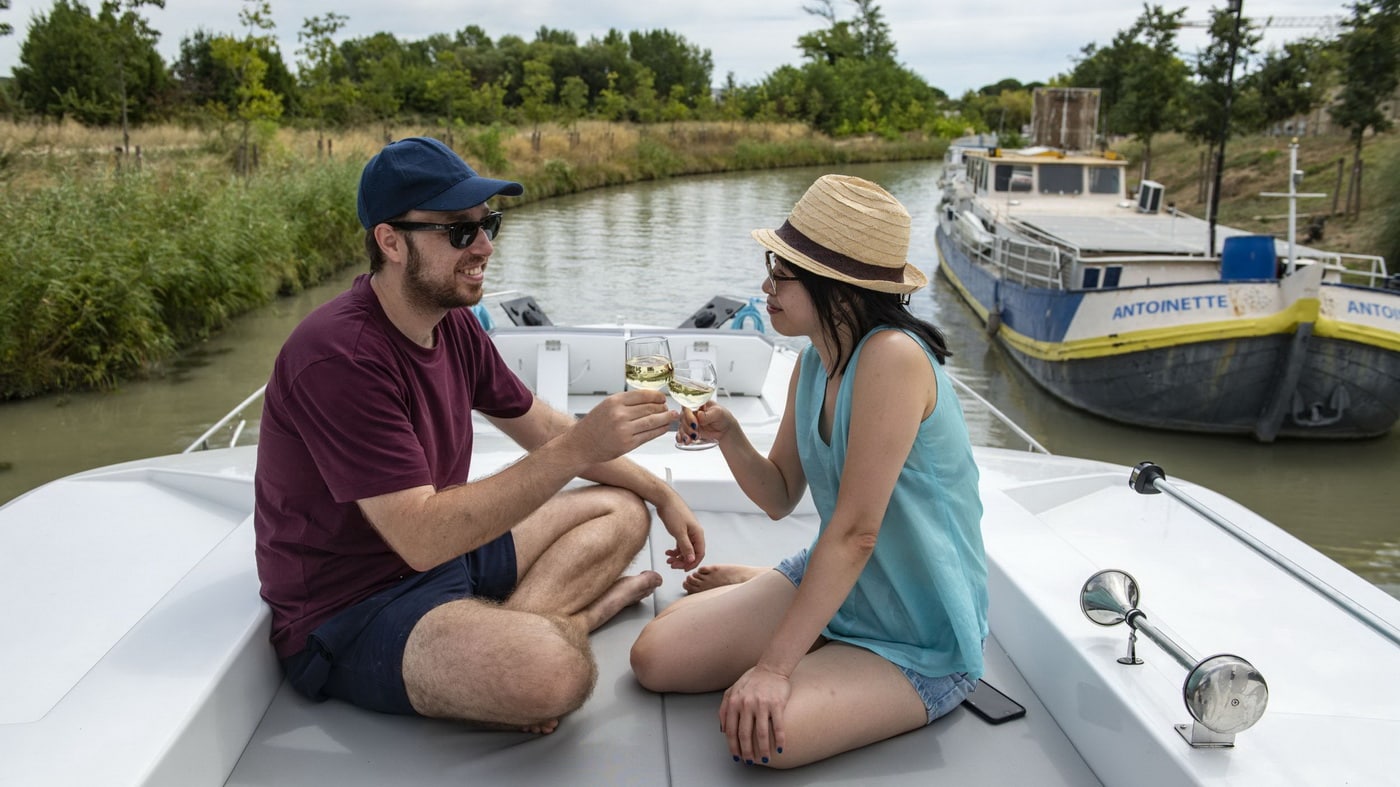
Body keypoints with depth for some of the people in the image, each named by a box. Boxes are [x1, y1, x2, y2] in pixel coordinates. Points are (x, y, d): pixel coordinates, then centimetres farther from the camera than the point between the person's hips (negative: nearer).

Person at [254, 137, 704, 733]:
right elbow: (421, 538, -30)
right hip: (351, 613, -10)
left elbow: (543, 429, 15)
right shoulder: (342, 357, -25)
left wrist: (662, 495, 11)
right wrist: (578, 448, -32)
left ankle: (513, 624, -11)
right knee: (553, 669, -36)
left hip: (446, 546, 10)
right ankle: (572, 611, -2)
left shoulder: (453, 322, 4)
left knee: (623, 509, 10)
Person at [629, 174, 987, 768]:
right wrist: (727, 436, -12)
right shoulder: (813, 365, 0)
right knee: (654, 658, -2)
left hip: (919, 642, -7)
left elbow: (855, 531, -28)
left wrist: (773, 665, -26)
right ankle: (747, 584, 25)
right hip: (832, 585, 7)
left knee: (760, 735, -29)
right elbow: (779, 498, 8)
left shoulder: (892, 358, -27)